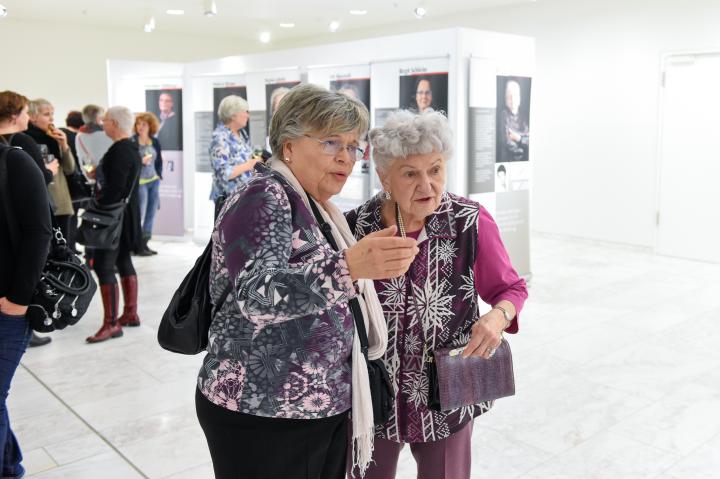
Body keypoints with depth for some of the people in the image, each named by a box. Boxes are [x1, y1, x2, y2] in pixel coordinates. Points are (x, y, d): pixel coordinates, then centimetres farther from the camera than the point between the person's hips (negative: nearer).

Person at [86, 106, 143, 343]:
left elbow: (115, 189, -23)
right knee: (124, 261, 15)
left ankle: (112, 324, -5)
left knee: (103, 266, -8)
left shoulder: (119, 151, -18)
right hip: (127, 213, 10)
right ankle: (130, 314, 23)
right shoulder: (131, 148, 11)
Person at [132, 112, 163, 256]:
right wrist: (140, 161, -21)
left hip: (154, 181, 6)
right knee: (139, 214, -7)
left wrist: (159, 175, 10)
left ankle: (144, 244, 16)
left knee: (151, 214, 7)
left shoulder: (155, 142, 9)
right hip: (139, 182, -6)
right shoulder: (132, 142, -7)